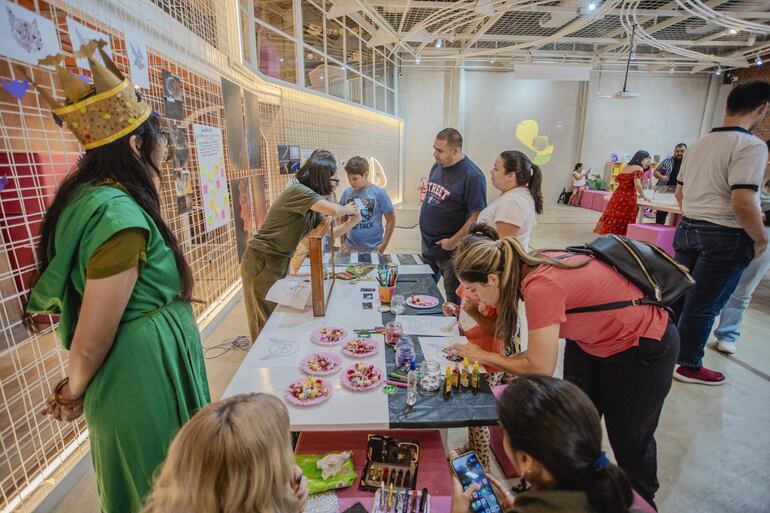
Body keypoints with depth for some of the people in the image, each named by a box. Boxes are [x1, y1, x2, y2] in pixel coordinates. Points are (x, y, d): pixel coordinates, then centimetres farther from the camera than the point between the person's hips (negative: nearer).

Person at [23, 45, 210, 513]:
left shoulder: (82, 196, 2)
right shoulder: (121, 217, -26)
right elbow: (91, 342, -19)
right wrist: (75, 393, -2)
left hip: (127, 376, 9)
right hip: (148, 380, -9)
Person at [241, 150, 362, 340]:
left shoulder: (312, 206, 8)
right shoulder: (297, 191, -20)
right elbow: (333, 210, -33)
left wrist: (351, 222, -3)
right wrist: (348, 209, -12)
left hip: (280, 262, 9)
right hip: (262, 262, -8)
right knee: (267, 323, 6)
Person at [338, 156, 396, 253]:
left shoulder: (379, 193, -8)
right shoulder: (347, 193, -1)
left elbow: (391, 220, -3)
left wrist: (384, 244, -6)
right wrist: (342, 242, 5)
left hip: (373, 249, -2)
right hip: (350, 248, 2)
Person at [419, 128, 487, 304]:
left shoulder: (472, 176, -18)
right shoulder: (437, 167, 5)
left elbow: (477, 216, -20)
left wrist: (453, 242, -18)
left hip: (450, 250, -7)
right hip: (427, 243, 8)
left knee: (454, 298, 8)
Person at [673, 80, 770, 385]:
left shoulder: (698, 145, 9)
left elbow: (679, 193, 16)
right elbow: (742, 203, -22)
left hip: (687, 228, 7)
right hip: (725, 237, -7)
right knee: (703, 306, 4)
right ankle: (689, 366, 18)